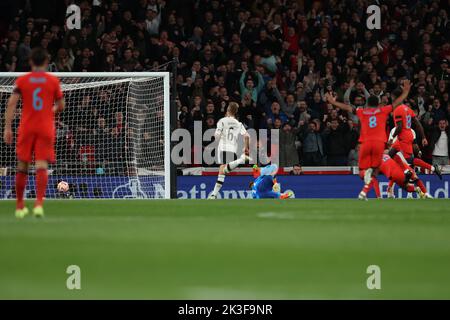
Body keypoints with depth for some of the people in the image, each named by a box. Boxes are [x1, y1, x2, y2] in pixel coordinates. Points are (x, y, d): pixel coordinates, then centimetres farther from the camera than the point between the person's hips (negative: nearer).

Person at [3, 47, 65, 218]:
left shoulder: (22, 80, 3)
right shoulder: (53, 81, 2)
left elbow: (11, 103, -5)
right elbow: (61, 106, 8)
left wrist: (7, 128, -6)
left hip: (26, 128, 1)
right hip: (46, 128, -1)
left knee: (22, 166, 11)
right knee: (42, 166, -8)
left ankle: (19, 205, 19)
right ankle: (39, 203, -25)